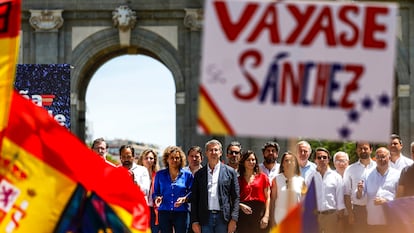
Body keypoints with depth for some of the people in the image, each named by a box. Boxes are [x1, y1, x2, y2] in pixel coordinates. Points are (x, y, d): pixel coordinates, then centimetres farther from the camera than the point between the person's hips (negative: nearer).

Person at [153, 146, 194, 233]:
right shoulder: (160, 175, 9)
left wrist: (184, 199, -15)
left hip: (181, 213, -1)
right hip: (164, 212, 1)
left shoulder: (187, 175, 5)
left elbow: (192, 193, 4)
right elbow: (155, 192, 12)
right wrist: (157, 198, -10)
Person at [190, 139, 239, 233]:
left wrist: (234, 219, -6)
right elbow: (194, 199, 9)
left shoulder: (230, 172, 6)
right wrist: (194, 221, 0)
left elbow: (236, 197, 3)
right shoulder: (199, 174, 10)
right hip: (205, 218, 1)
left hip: (223, 218, -1)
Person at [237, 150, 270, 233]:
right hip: (243, 215, 1)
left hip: (259, 213, -1)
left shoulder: (262, 177, 9)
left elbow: (268, 198, 5)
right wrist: (240, 205, -11)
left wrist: (266, 216, -6)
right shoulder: (238, 179, 11)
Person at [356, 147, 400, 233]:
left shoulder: (397, 175, 2)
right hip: (372, 222, 2)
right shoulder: (368, 175, 10)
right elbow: (359, 196, 9)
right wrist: (360, 190, -13)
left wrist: (386, 201, -16)